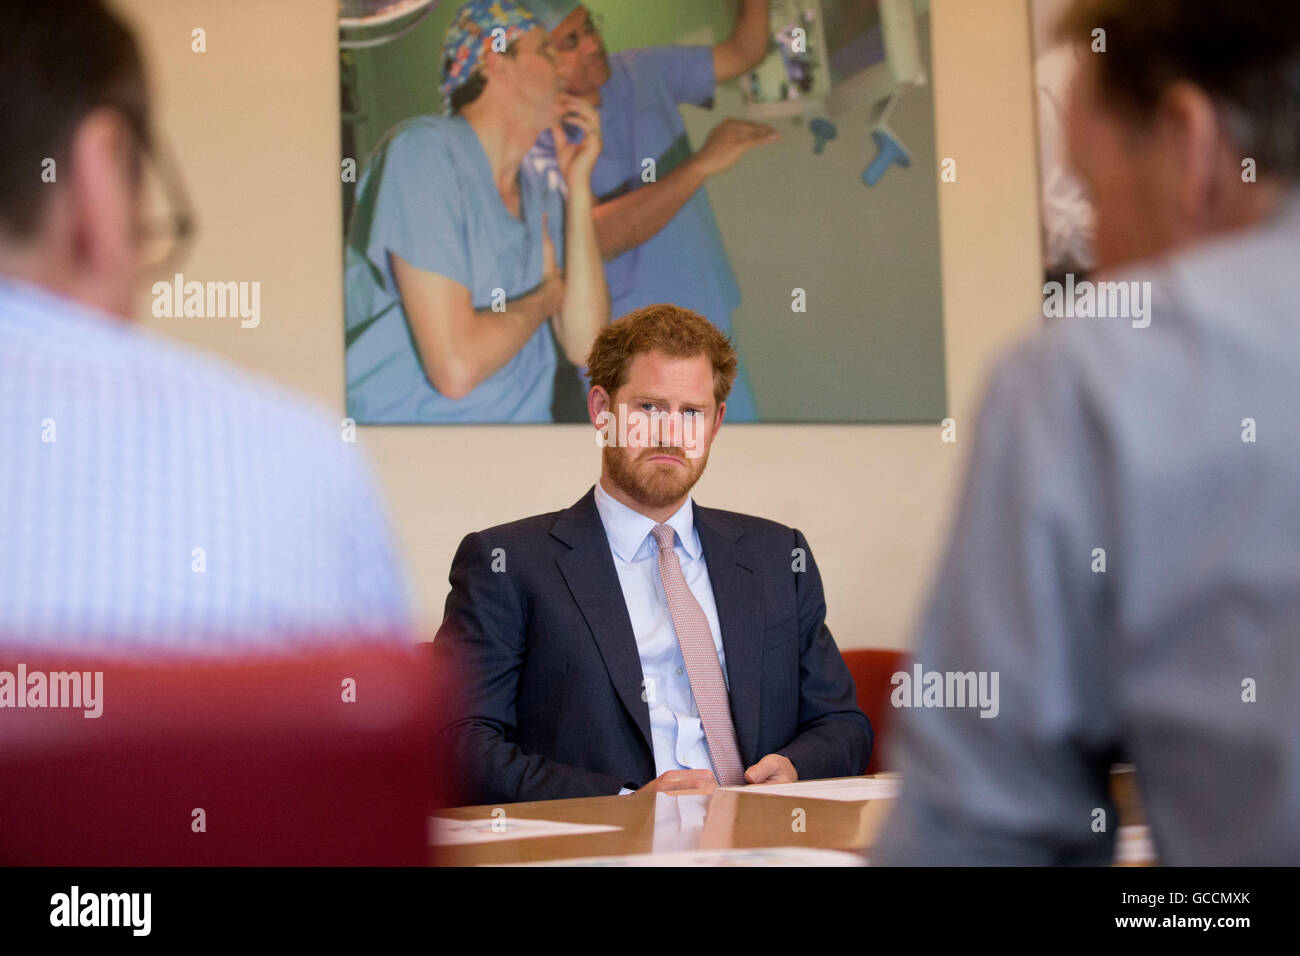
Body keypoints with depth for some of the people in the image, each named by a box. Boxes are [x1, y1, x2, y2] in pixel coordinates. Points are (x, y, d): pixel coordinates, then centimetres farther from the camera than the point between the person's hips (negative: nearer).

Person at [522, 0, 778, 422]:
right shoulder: (535, 141, -18)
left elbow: (743, 52, 11)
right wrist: (702, 164, -33)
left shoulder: (643, 71, 3)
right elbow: (598, 237, -30)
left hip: (708, 324, 6)